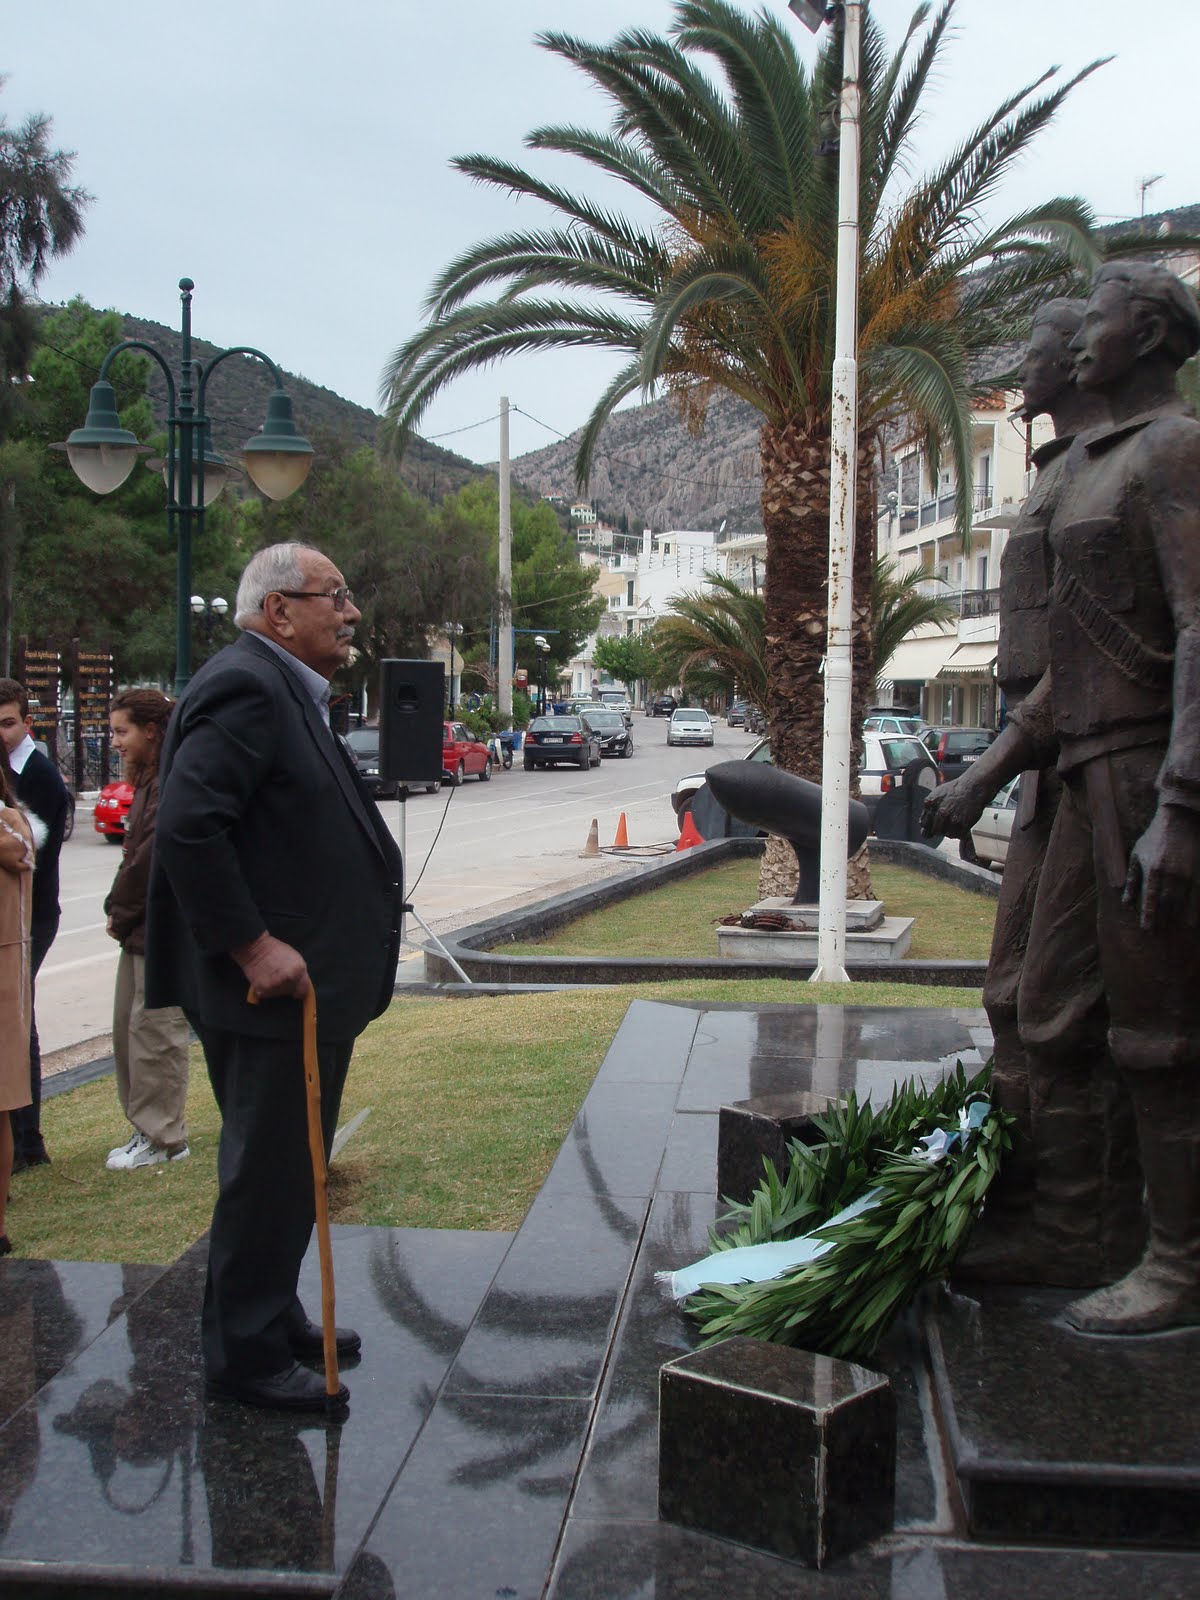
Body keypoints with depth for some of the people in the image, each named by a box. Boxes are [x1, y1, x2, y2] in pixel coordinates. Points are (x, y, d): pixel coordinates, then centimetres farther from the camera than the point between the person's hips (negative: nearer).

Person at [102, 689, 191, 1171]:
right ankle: (147, 1128, 22)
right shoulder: (148, 780, 16)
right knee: (128, 1027, 13)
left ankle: (163, 1138, 6)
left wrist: (120, 911, -10)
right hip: (140, 927, 10)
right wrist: (117, 909, 7)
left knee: (153, 1029, -4)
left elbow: (154, 855, -21)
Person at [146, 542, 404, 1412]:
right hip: (274, 986, -10)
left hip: (310, 983, 10)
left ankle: (276, 1317, 35)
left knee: (293, 1166, 20)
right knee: (267, 1171, 1)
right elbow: (187, 825, -26)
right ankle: (246, 1356, 15)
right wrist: (254, 946, -24)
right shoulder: (245, 686, -17)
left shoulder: (288, 691, 16)